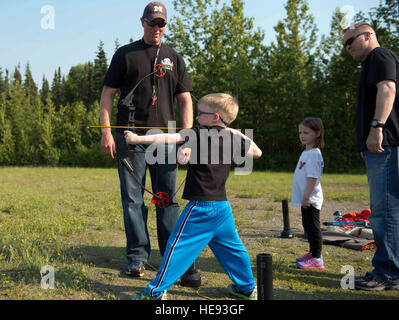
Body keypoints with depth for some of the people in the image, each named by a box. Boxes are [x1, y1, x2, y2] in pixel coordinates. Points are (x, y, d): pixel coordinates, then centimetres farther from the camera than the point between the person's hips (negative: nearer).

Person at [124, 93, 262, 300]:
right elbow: (257, 153, 19)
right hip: (222, 206, 6)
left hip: (201, 205, -6)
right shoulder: (233, 138, 7)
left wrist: (136, 138, -9)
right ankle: (247, 288, 28)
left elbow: (168, 138, -14)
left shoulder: (198, 134, -9)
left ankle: (157, 290, 5)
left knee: (179, 245, 0)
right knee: (230, 246, 18)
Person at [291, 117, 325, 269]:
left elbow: (313, 177, -22)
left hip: (311, 200, -10)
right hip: (305, 199, 10)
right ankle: (312, 253, 30)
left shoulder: (314, 153, -17)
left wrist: (306, 196, -24)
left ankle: (317, 259, 0)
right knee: (308, 226, 18)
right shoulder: (306, 152, 15)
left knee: (313, 227, -6)